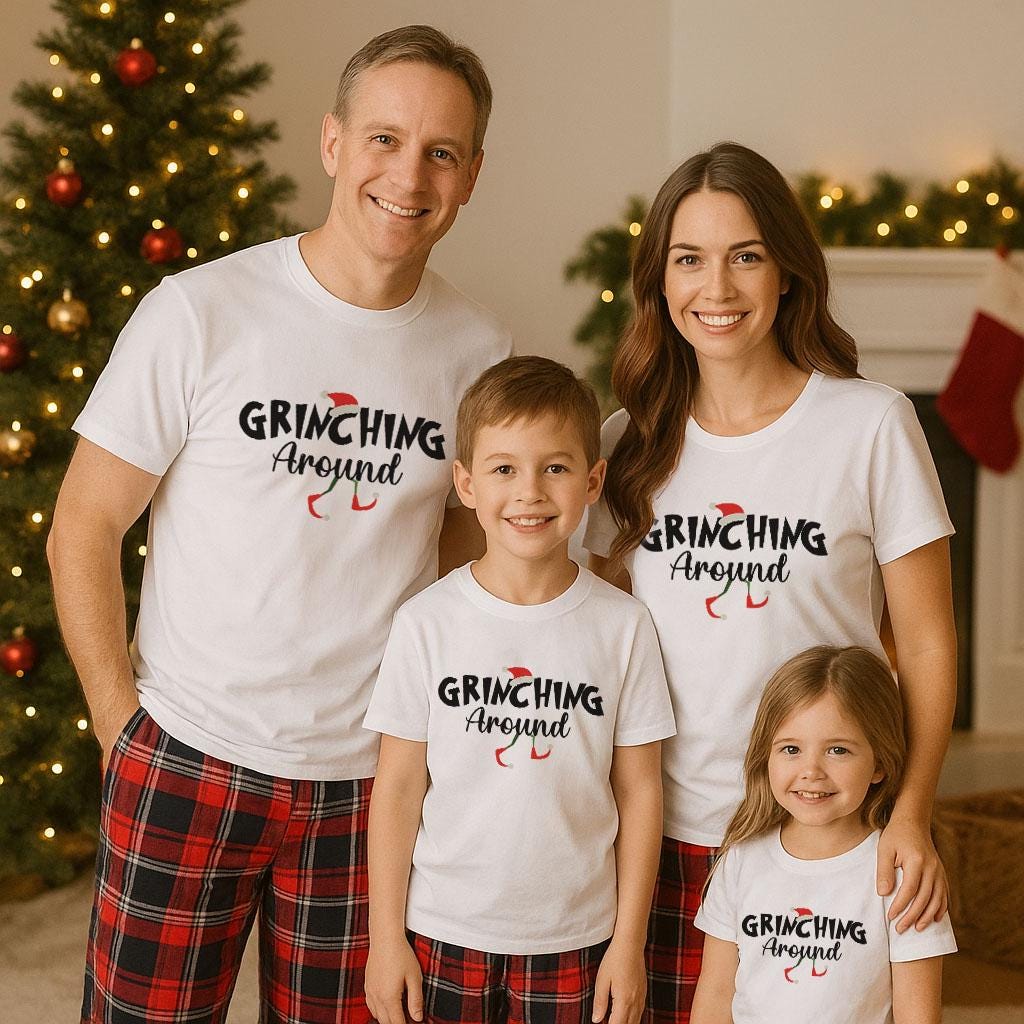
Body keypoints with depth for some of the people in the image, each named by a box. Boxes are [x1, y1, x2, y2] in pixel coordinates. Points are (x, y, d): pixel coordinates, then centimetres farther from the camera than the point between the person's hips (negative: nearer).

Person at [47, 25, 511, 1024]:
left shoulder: (481, 352, 0)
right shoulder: (199, 313, -9)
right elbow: (83, 529, -3)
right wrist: (123, 729, -5)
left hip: (371, 782, 3)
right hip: (189, 761, -2)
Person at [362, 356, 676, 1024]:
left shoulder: (623, 625, -4)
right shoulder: (428, 622, -5)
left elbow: (639, 791, 0)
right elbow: (398, 787, -1)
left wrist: (629, 943, 0)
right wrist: (386, 937, -1)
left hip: (574, 942, 0)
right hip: (443, 936, 0)